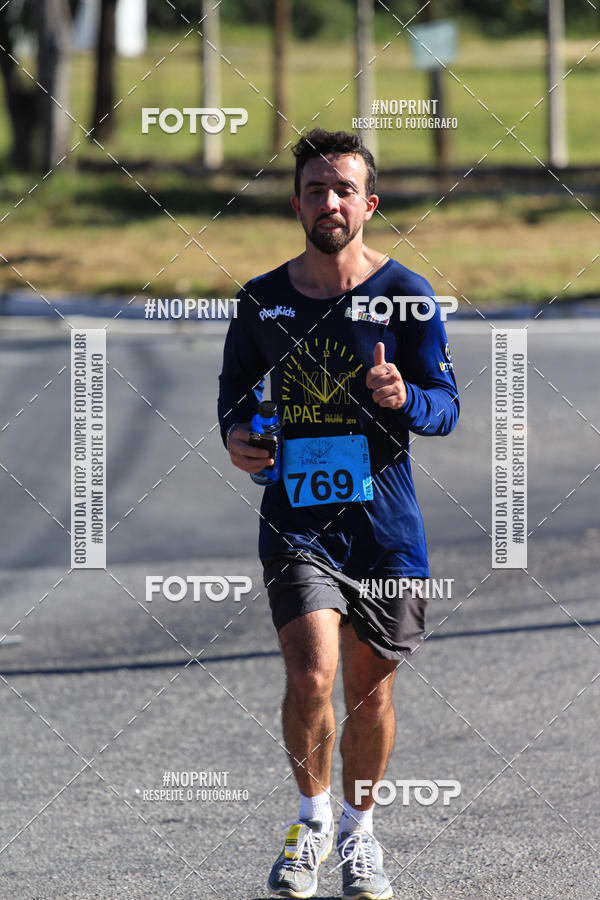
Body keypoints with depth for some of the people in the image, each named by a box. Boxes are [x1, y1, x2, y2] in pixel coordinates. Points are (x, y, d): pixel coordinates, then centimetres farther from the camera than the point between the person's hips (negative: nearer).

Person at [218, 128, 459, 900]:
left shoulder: (405, 294, -2)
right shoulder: (262, 301, 3)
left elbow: (446, 406, -1)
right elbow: (237, 381, 19)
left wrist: (403, 398, -23)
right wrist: (235, 432, -3)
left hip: (384, 524, 0)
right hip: (295, 518, 0)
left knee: (370, 689, 10)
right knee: (311, 675, -17)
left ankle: (358, 829, 32)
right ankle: (312, 817, 7)